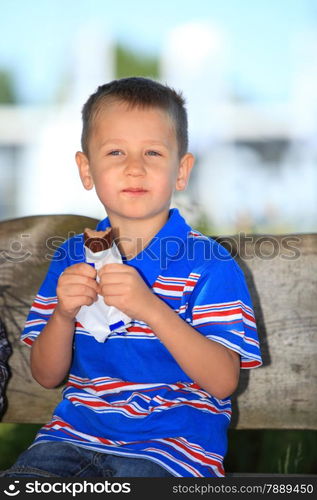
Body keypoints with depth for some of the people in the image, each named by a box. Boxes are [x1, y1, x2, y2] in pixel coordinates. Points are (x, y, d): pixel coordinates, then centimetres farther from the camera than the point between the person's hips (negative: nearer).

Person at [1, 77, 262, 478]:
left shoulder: (209, 264, -5)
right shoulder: (72, 257, 8)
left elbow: (224, 381, -13)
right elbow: (47, 376, 9)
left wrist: (152, 309, -26)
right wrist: (63, 314, -13)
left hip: (172, 443, -3)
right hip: (75, 435, 3)